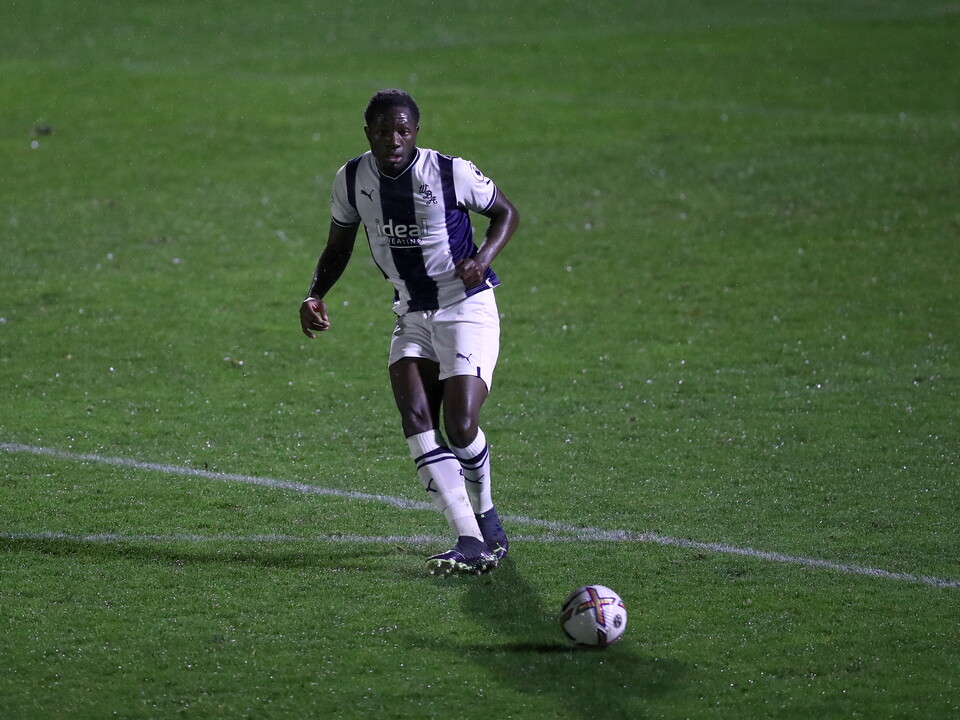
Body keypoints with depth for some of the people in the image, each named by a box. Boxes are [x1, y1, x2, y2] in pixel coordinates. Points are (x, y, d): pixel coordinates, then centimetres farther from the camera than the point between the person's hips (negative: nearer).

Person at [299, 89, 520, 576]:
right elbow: (338, 247, 13)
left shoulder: (452, 172, -16)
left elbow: (505, 212, 0)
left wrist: (483, 258, -18)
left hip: (467, 308, -5)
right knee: (416, 420, -15)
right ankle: (470, 542, -15)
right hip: (412, 313, 5)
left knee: (460, 425, -15)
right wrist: (316, 295, -4)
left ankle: (486, 516, 16)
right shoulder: (352, 180, -3)